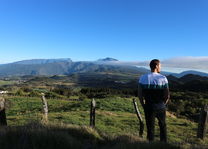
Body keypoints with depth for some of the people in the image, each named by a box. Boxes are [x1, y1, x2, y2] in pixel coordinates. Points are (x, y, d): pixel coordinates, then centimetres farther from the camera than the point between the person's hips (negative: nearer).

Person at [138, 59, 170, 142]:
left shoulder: (143, 78, -6)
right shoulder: (163, 78, -8)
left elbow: (140, 95, -6)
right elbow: (167, 96, -6)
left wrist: (144, 106, 5)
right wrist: (162, 105, 9)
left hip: (149, 107, 0)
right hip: (160, 107, 0)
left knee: (150, 128, 11)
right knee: (163, 126, 24)